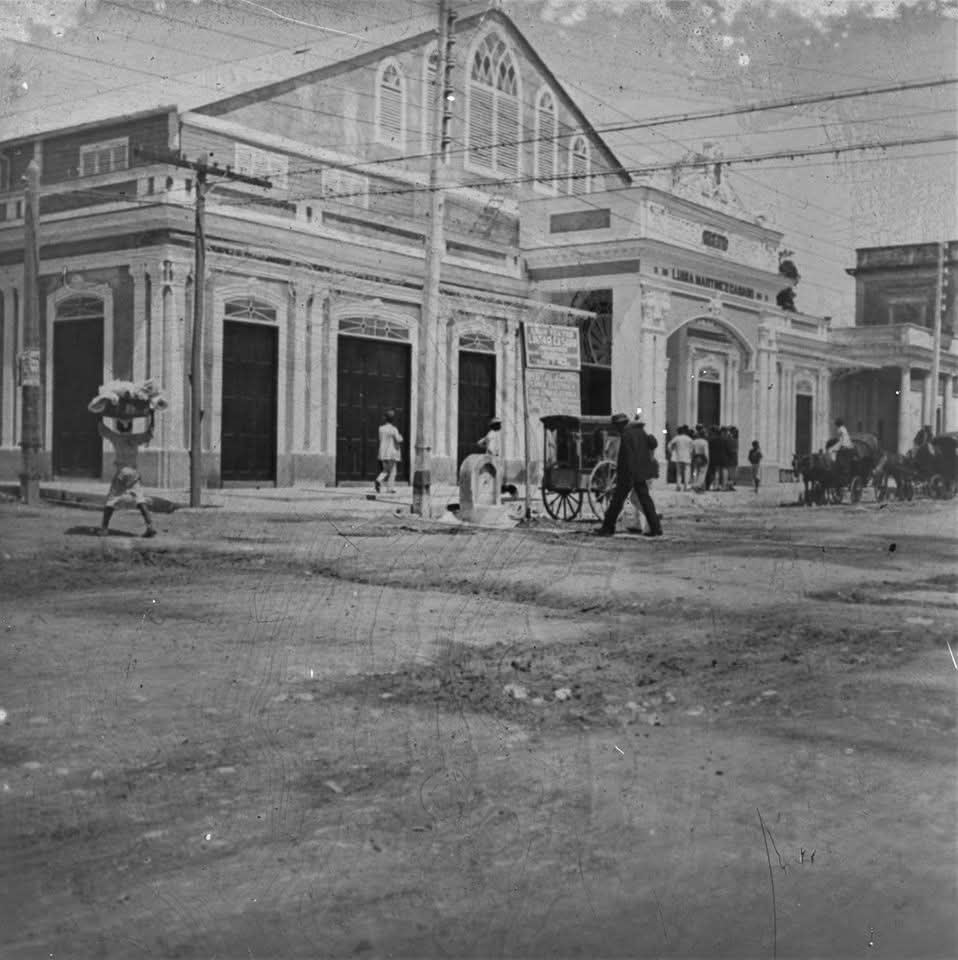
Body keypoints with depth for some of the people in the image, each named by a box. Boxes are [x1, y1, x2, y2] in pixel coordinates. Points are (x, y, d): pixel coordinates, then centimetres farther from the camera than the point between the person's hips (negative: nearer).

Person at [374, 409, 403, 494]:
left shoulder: (381, 428, 3)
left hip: (383, 453, 5)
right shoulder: (393, 429, -13)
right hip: (392, 453, -5)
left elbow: (380, 439, 12)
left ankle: (378, 481, -7)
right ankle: (390, 488, 2)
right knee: (392, 471, 5)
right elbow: (398, 440, -10)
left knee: (385, 470, 17)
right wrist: (400, 436, 10)